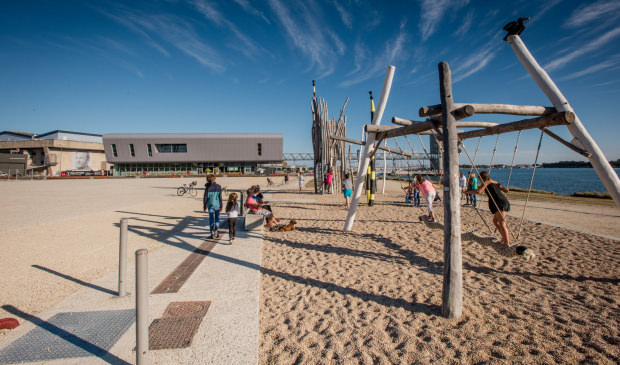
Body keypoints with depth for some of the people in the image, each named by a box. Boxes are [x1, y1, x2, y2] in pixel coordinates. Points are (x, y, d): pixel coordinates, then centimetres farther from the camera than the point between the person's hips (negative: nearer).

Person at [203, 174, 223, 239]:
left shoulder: (207, 188, -6)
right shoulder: (218, 187, -5)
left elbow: (205, 198, -3)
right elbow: (220, 197, -5)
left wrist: (204, 206, 7)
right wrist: (221, 206, 0)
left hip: (210, 205, 0)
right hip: (217, 204, 0)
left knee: (211, 219, 9)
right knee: (217, 217, 17)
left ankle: (212, 234, 11)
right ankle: (216, 226, -13)